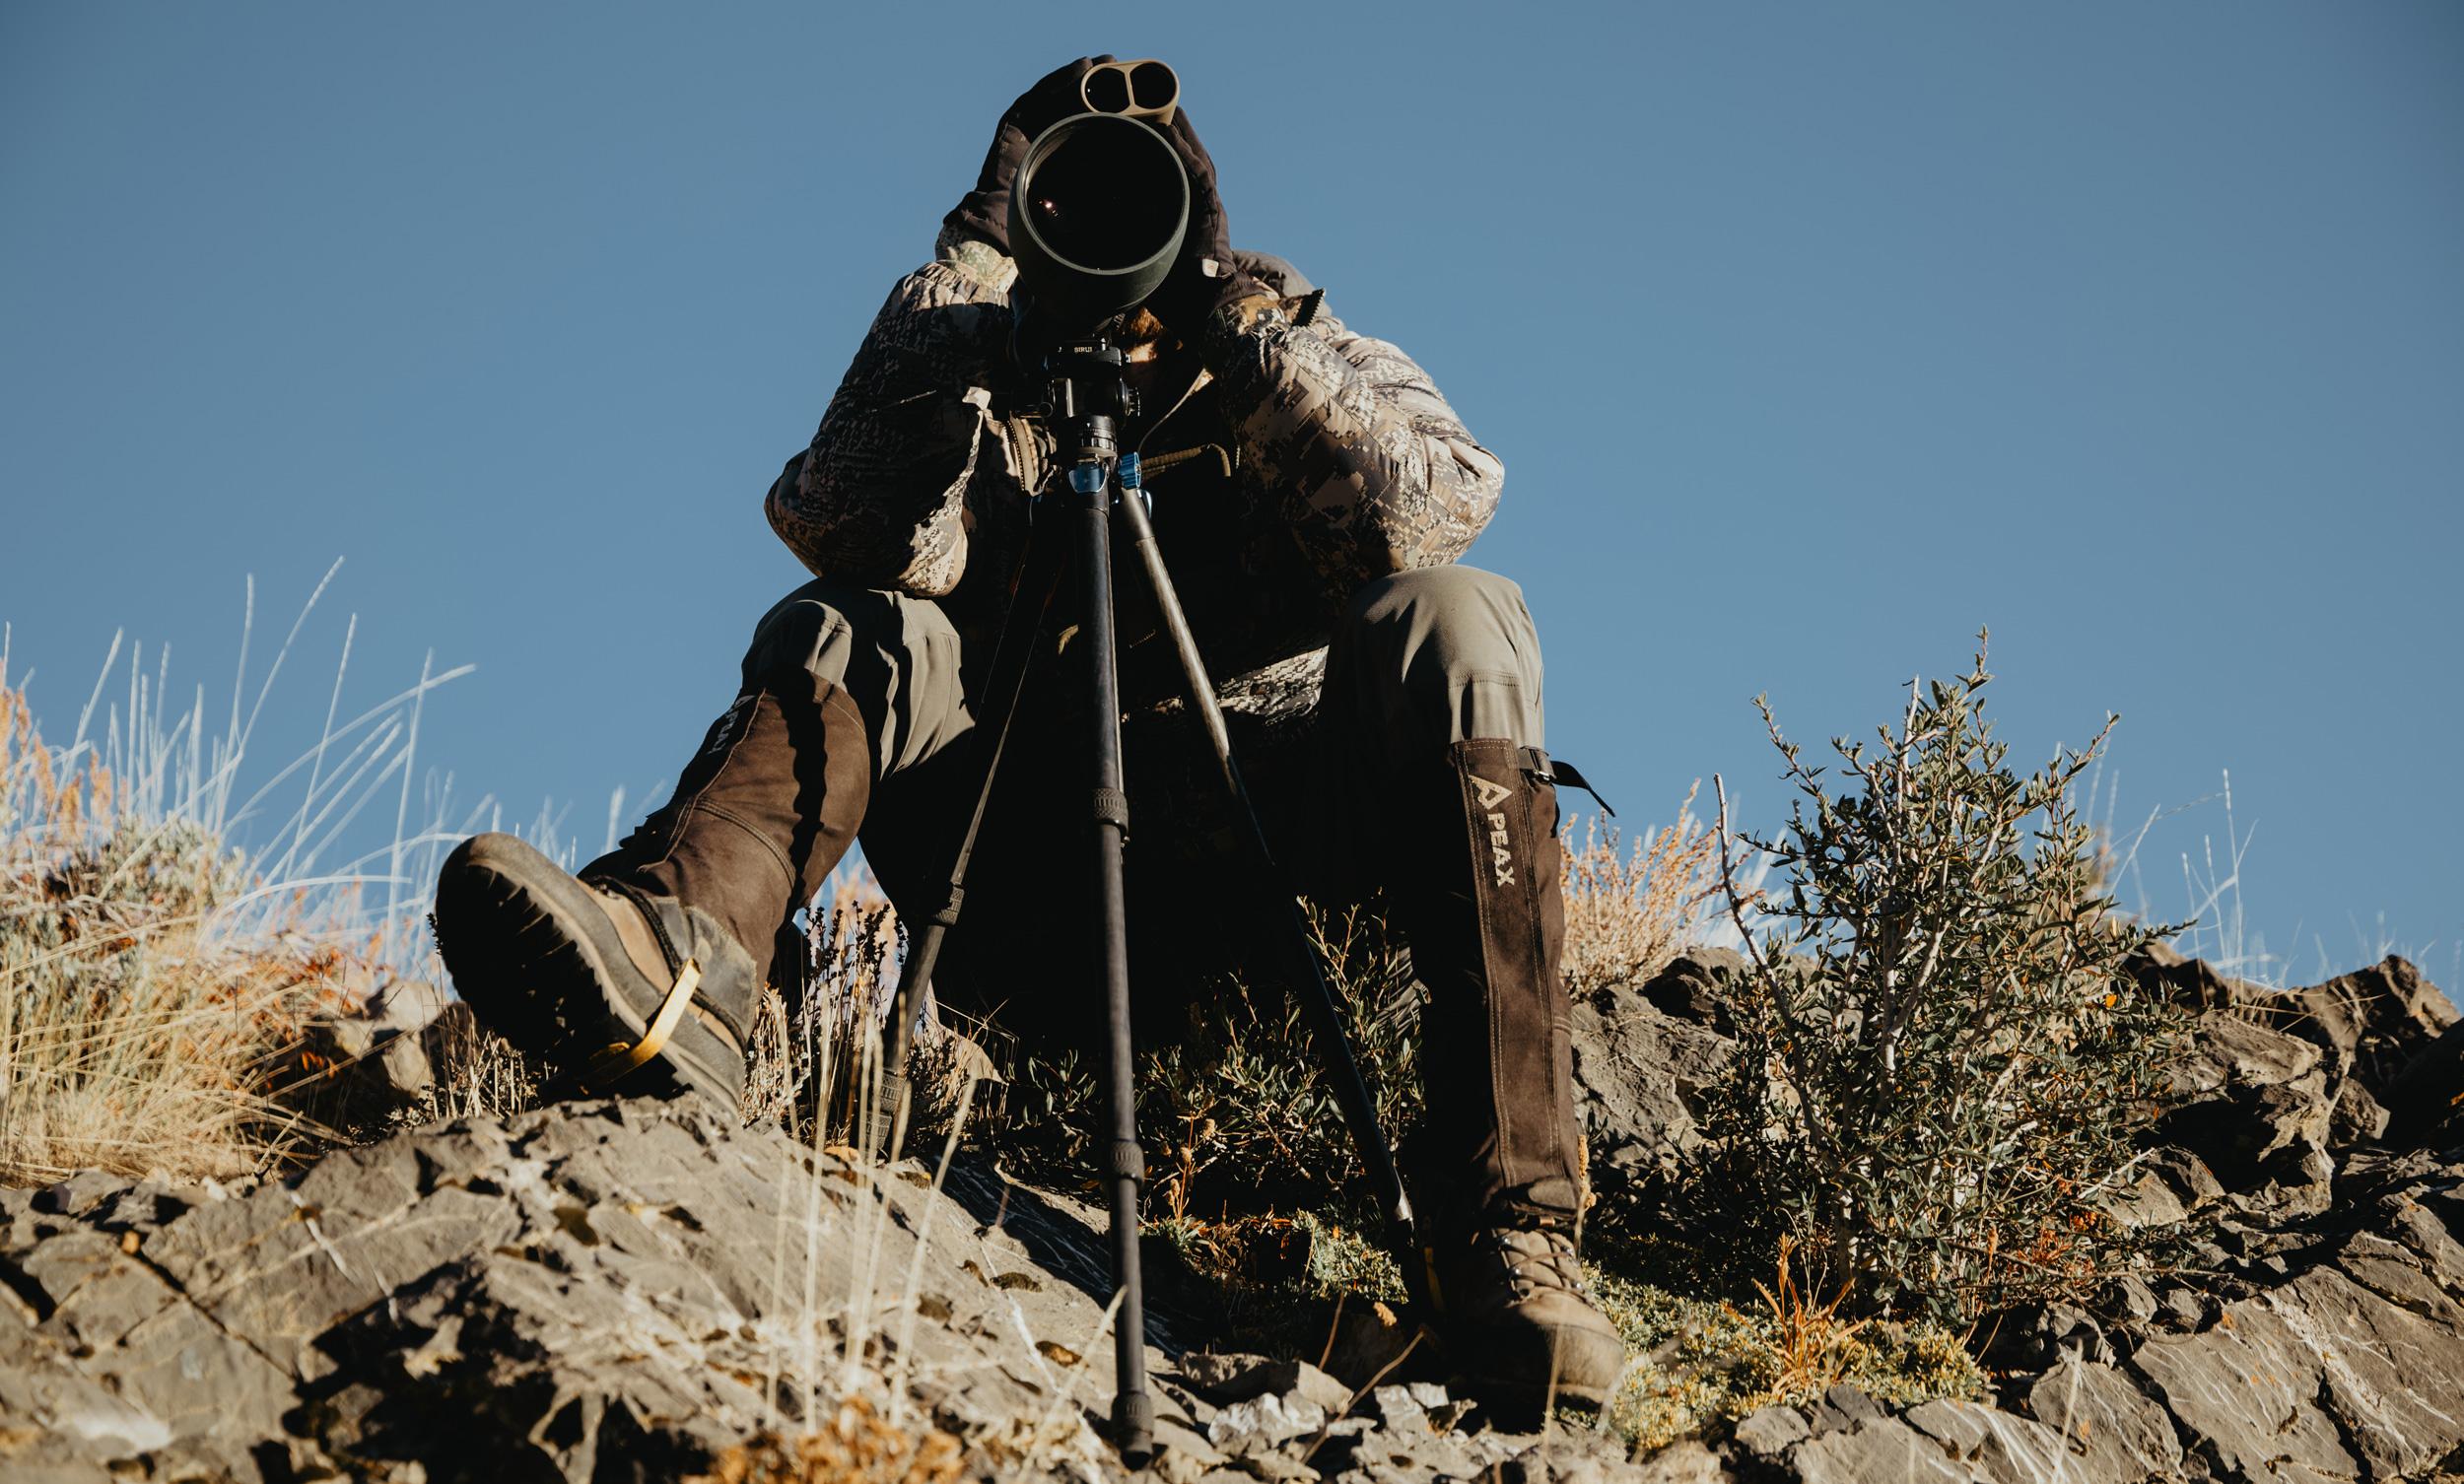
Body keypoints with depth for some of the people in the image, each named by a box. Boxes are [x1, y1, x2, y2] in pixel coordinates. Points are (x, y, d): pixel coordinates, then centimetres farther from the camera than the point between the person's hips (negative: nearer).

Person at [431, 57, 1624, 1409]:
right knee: (847, 636, -20)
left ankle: (1501, 1224, -38)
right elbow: (847, 532, -9)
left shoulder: (1300, 350, 14)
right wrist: (969, 266, -13)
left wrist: (1256, 358, -17)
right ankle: (676, 966, -55)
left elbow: (1441, 509, -8)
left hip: (1253, 822, -1)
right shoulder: (990, 388, 14)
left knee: (1456, 626, -27)